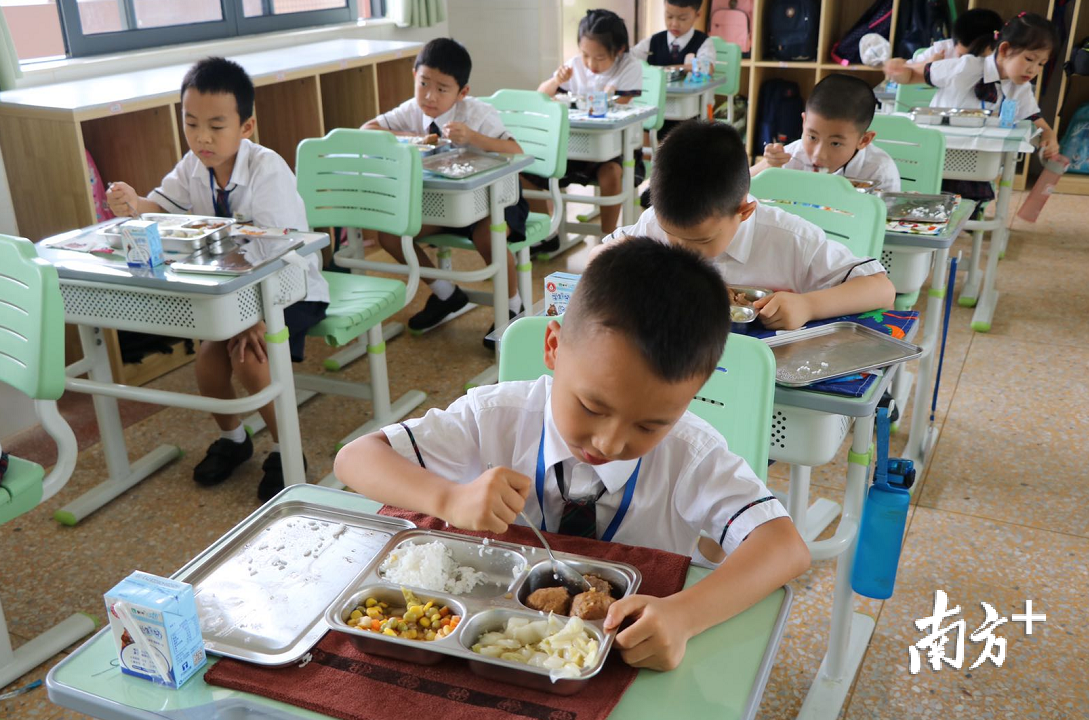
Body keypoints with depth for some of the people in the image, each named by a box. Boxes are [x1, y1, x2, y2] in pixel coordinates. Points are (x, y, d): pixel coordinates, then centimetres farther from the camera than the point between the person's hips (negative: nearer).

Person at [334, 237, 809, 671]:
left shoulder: (689, 453, -14)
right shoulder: (498, 418, -12)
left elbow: (786, 547, -24)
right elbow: (354, 459, -12)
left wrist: (682, 616, -40)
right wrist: (449, 499, -30)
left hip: (635, 655, 0)